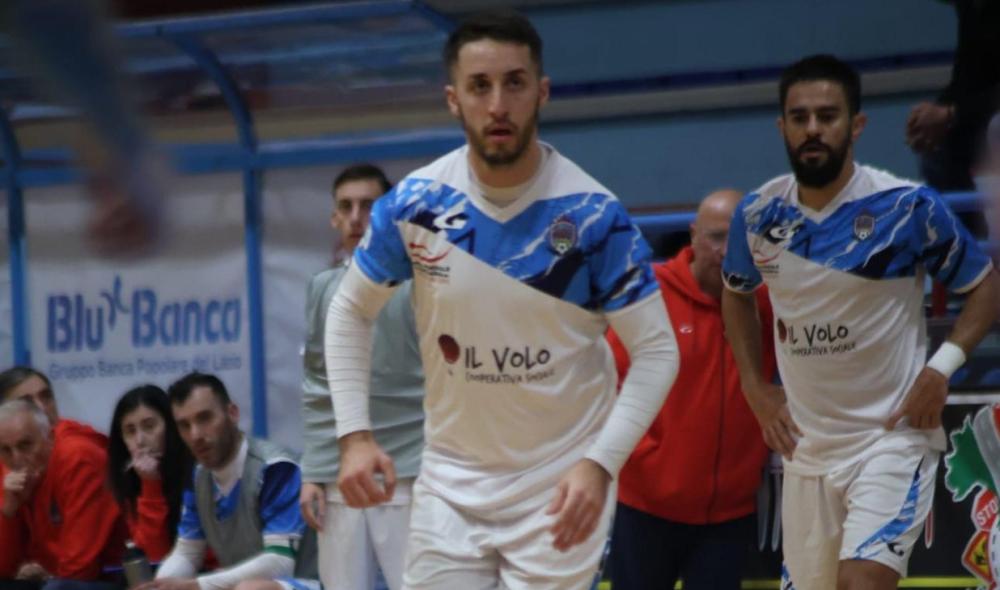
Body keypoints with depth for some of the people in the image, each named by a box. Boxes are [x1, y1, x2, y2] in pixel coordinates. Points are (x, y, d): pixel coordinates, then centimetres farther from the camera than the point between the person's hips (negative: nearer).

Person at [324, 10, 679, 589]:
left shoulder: (594, 215, -15)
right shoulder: (415, 205, -8)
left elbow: (657, 350, -11)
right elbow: (350, 312, 7)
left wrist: (601, 463, -23)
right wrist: (355, 434, -5)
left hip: (559, 485, -3)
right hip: (450, 481, 3)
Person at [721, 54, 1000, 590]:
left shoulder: (908, 208, -13)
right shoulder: (758, 215, 0)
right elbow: (736, 293, 20)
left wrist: (941, 368, -16)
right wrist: (755, 387, 10)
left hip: (892, 433, -5)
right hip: (807, 443, 5)